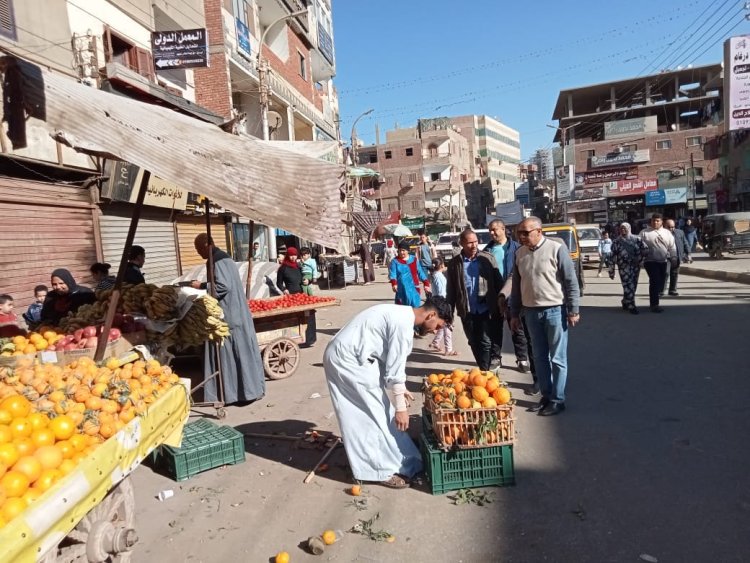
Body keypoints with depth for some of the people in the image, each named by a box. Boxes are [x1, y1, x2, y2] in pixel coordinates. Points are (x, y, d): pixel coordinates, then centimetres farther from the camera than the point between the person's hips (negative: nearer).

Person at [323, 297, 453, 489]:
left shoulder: (401, 315, 12)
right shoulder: (403, 323, -18)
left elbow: (390, 361, 20)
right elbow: (395, 367, -17)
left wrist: (400, 389, 22)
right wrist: (400, 407, -9)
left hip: (345, 355, 10)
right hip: (348, 359, -10)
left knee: (375, 413, 16)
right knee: (376, 414, -1)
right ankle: (385, 469, 11)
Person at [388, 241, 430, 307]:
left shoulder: (414, 260, 9)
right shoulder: (395, 261, -1)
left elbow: (420, 272, 12)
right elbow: (392, 274, -11)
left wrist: (426, 284, 5)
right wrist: (394, 284, -29)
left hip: (414, 289, 3)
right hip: (402, 290, -2)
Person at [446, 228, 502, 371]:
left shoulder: (488, 259, -2)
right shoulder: (454, 263, -1)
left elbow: (498, 284, 1)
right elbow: (451, 291, 3)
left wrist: (499, 308, -2)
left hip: (486, 310, -2)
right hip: (467, 312, 2)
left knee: (486, 342, -3)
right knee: (474, 343, 13)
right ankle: (482, 370, 30)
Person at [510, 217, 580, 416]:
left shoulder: (556, 248, -11)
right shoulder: (520, 253, 6)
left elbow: (571, 281, -9)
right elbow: (516, 285, 12)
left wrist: (573, 310, -10)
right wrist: (514, 314, 12)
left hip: (555, 310, -5)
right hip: (531, 312, 5)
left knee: (557, 358, 4)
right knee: (539, 357, 13)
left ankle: (557, 400, 15)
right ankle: (546, 396, 26)